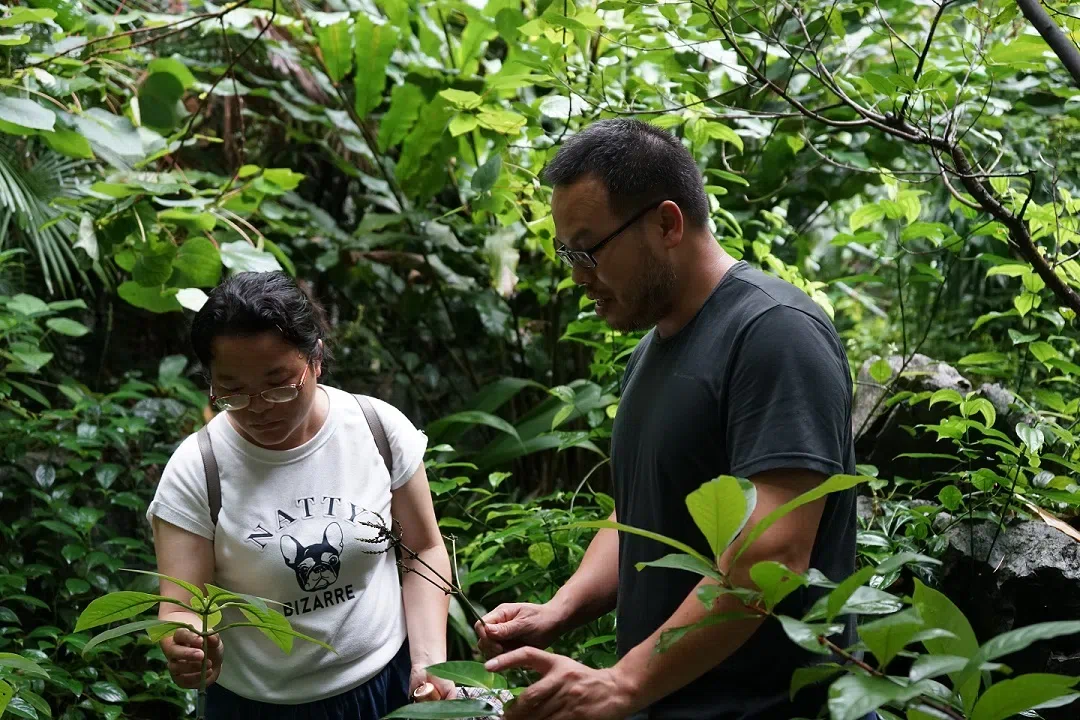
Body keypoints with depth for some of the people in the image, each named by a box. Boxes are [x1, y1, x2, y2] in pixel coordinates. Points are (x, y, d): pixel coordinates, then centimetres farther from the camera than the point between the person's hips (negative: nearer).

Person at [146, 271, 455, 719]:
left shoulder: (380, 428, -11)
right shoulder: (194, 472, -16)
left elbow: (422, 550, 0)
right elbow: (180, 611, -16)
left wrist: (430, 662, -11)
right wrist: (188, 648, -38)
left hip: (388, 683, 1)